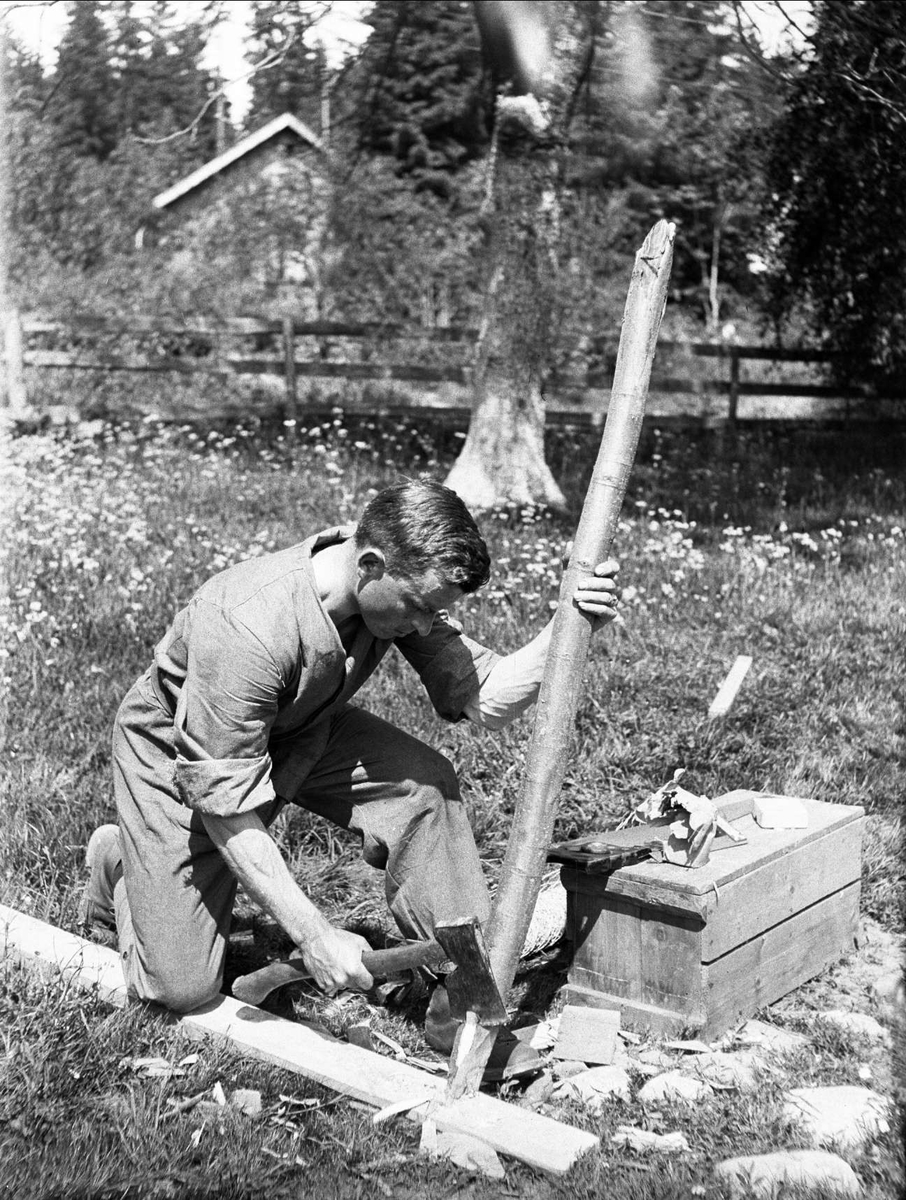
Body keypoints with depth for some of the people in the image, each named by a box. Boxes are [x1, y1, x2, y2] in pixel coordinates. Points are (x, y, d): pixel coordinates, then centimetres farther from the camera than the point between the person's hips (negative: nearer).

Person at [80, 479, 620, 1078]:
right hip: (178, 754, -5)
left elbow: (485, 698, -19)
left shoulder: (405, 586, -21)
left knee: (425, 780, -22)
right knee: (185, 988, -8)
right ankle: (120, 865, 23)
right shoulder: (248, 629, -41)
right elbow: (224, 803, -33)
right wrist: (314, 935, -33)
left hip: (297, 732, 6)